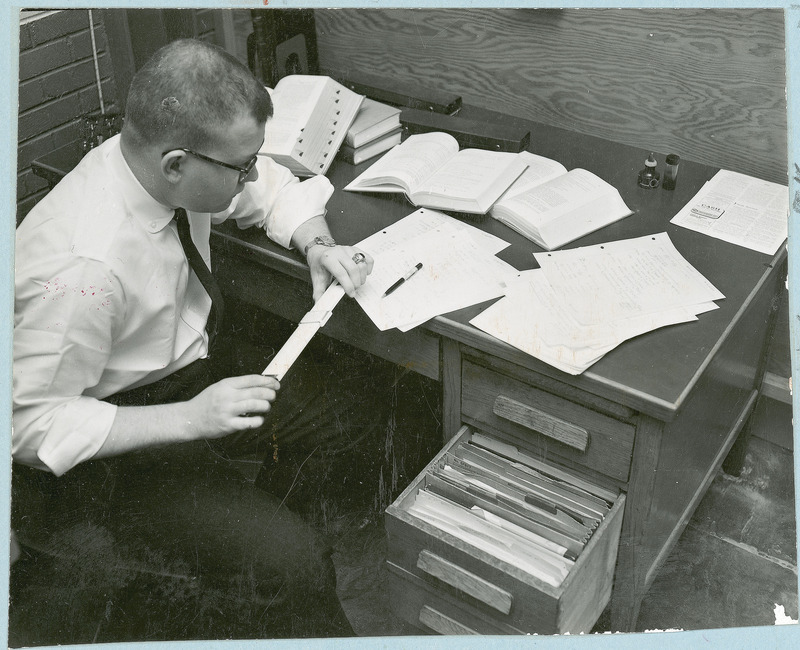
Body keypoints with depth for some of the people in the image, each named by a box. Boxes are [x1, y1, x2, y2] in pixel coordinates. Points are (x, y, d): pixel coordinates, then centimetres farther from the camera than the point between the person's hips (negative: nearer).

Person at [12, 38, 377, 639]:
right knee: (290, 557, -21)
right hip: (117, 445, -7)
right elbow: (30, 424, -27)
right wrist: (189, 418, -32)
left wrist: (317, 244, -13)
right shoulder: (79, 269, -34)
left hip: (195, 365, 8)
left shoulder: (162, 166, -13)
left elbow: (273, 188, 6)